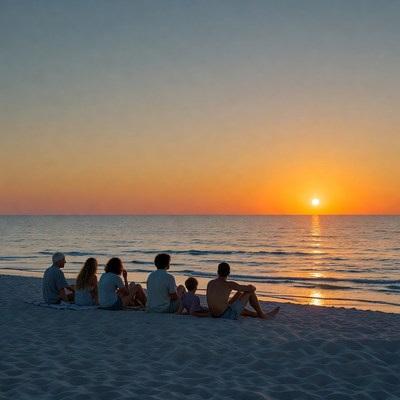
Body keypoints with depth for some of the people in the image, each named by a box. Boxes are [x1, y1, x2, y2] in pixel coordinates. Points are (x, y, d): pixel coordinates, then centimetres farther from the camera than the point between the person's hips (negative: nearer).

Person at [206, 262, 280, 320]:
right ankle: (262, 314, 22)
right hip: (228, 315, -7)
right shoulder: (229, 284, -11)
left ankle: (259, 314, 47)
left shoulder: (210, 283, 8)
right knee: (250, 292, 5)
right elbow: (251, 288, -5)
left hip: (214, 316, 7)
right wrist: (252, 287, 18)